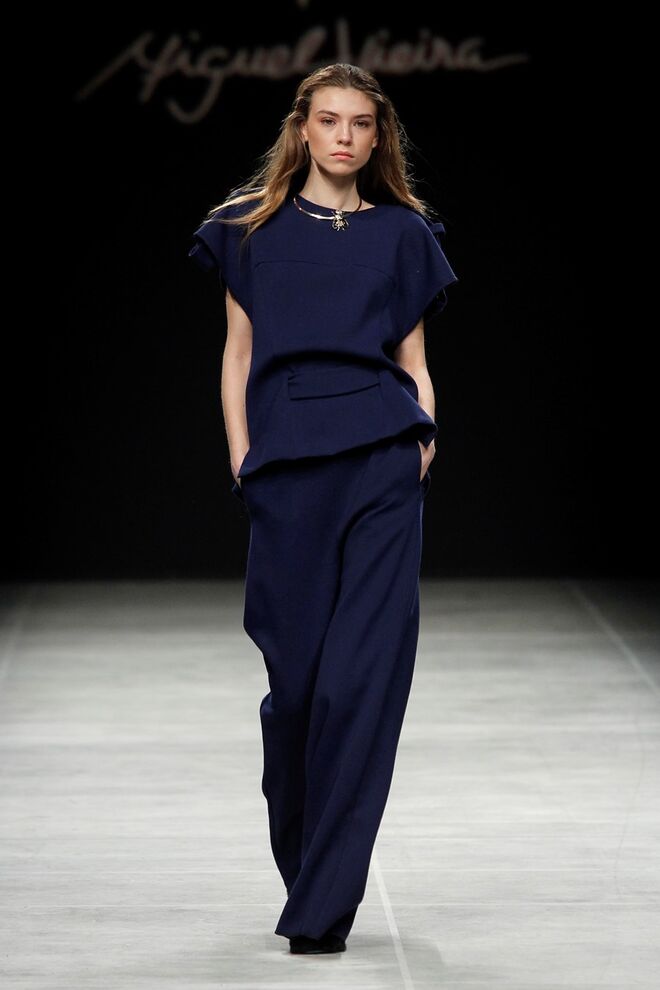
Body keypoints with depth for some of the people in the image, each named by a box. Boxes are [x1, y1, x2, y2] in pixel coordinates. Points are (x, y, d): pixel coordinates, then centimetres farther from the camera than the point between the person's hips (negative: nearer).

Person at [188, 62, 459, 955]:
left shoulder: (403, 234, 13)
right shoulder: (252, 228, 12)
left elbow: (414, 359, 14)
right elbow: (237, 354, 11)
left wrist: (424, 437, -3)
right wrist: (241, 458, -1)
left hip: (382, 466, 0)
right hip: (285, 471, 0)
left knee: (363, 675, -9)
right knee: (295, 674, 2)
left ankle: (323, 906, -7)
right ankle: (302, 864, 26)